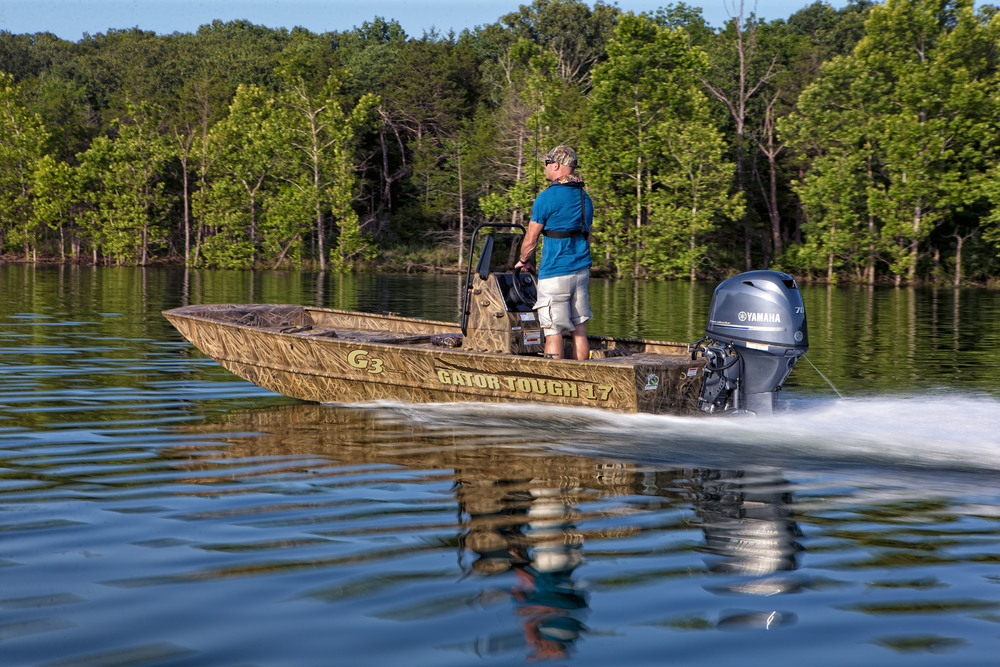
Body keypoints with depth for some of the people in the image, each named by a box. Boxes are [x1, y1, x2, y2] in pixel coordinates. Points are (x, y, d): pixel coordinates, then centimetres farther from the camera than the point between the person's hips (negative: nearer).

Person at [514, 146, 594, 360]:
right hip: (581, 270, 7)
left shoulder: (546, 198, -12)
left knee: (553, 331, -4)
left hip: (554, 273, -7)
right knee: (579, 329, 12)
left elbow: (531, 239, -7)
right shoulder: (585, 197, 11)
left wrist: (523, 260, 12)